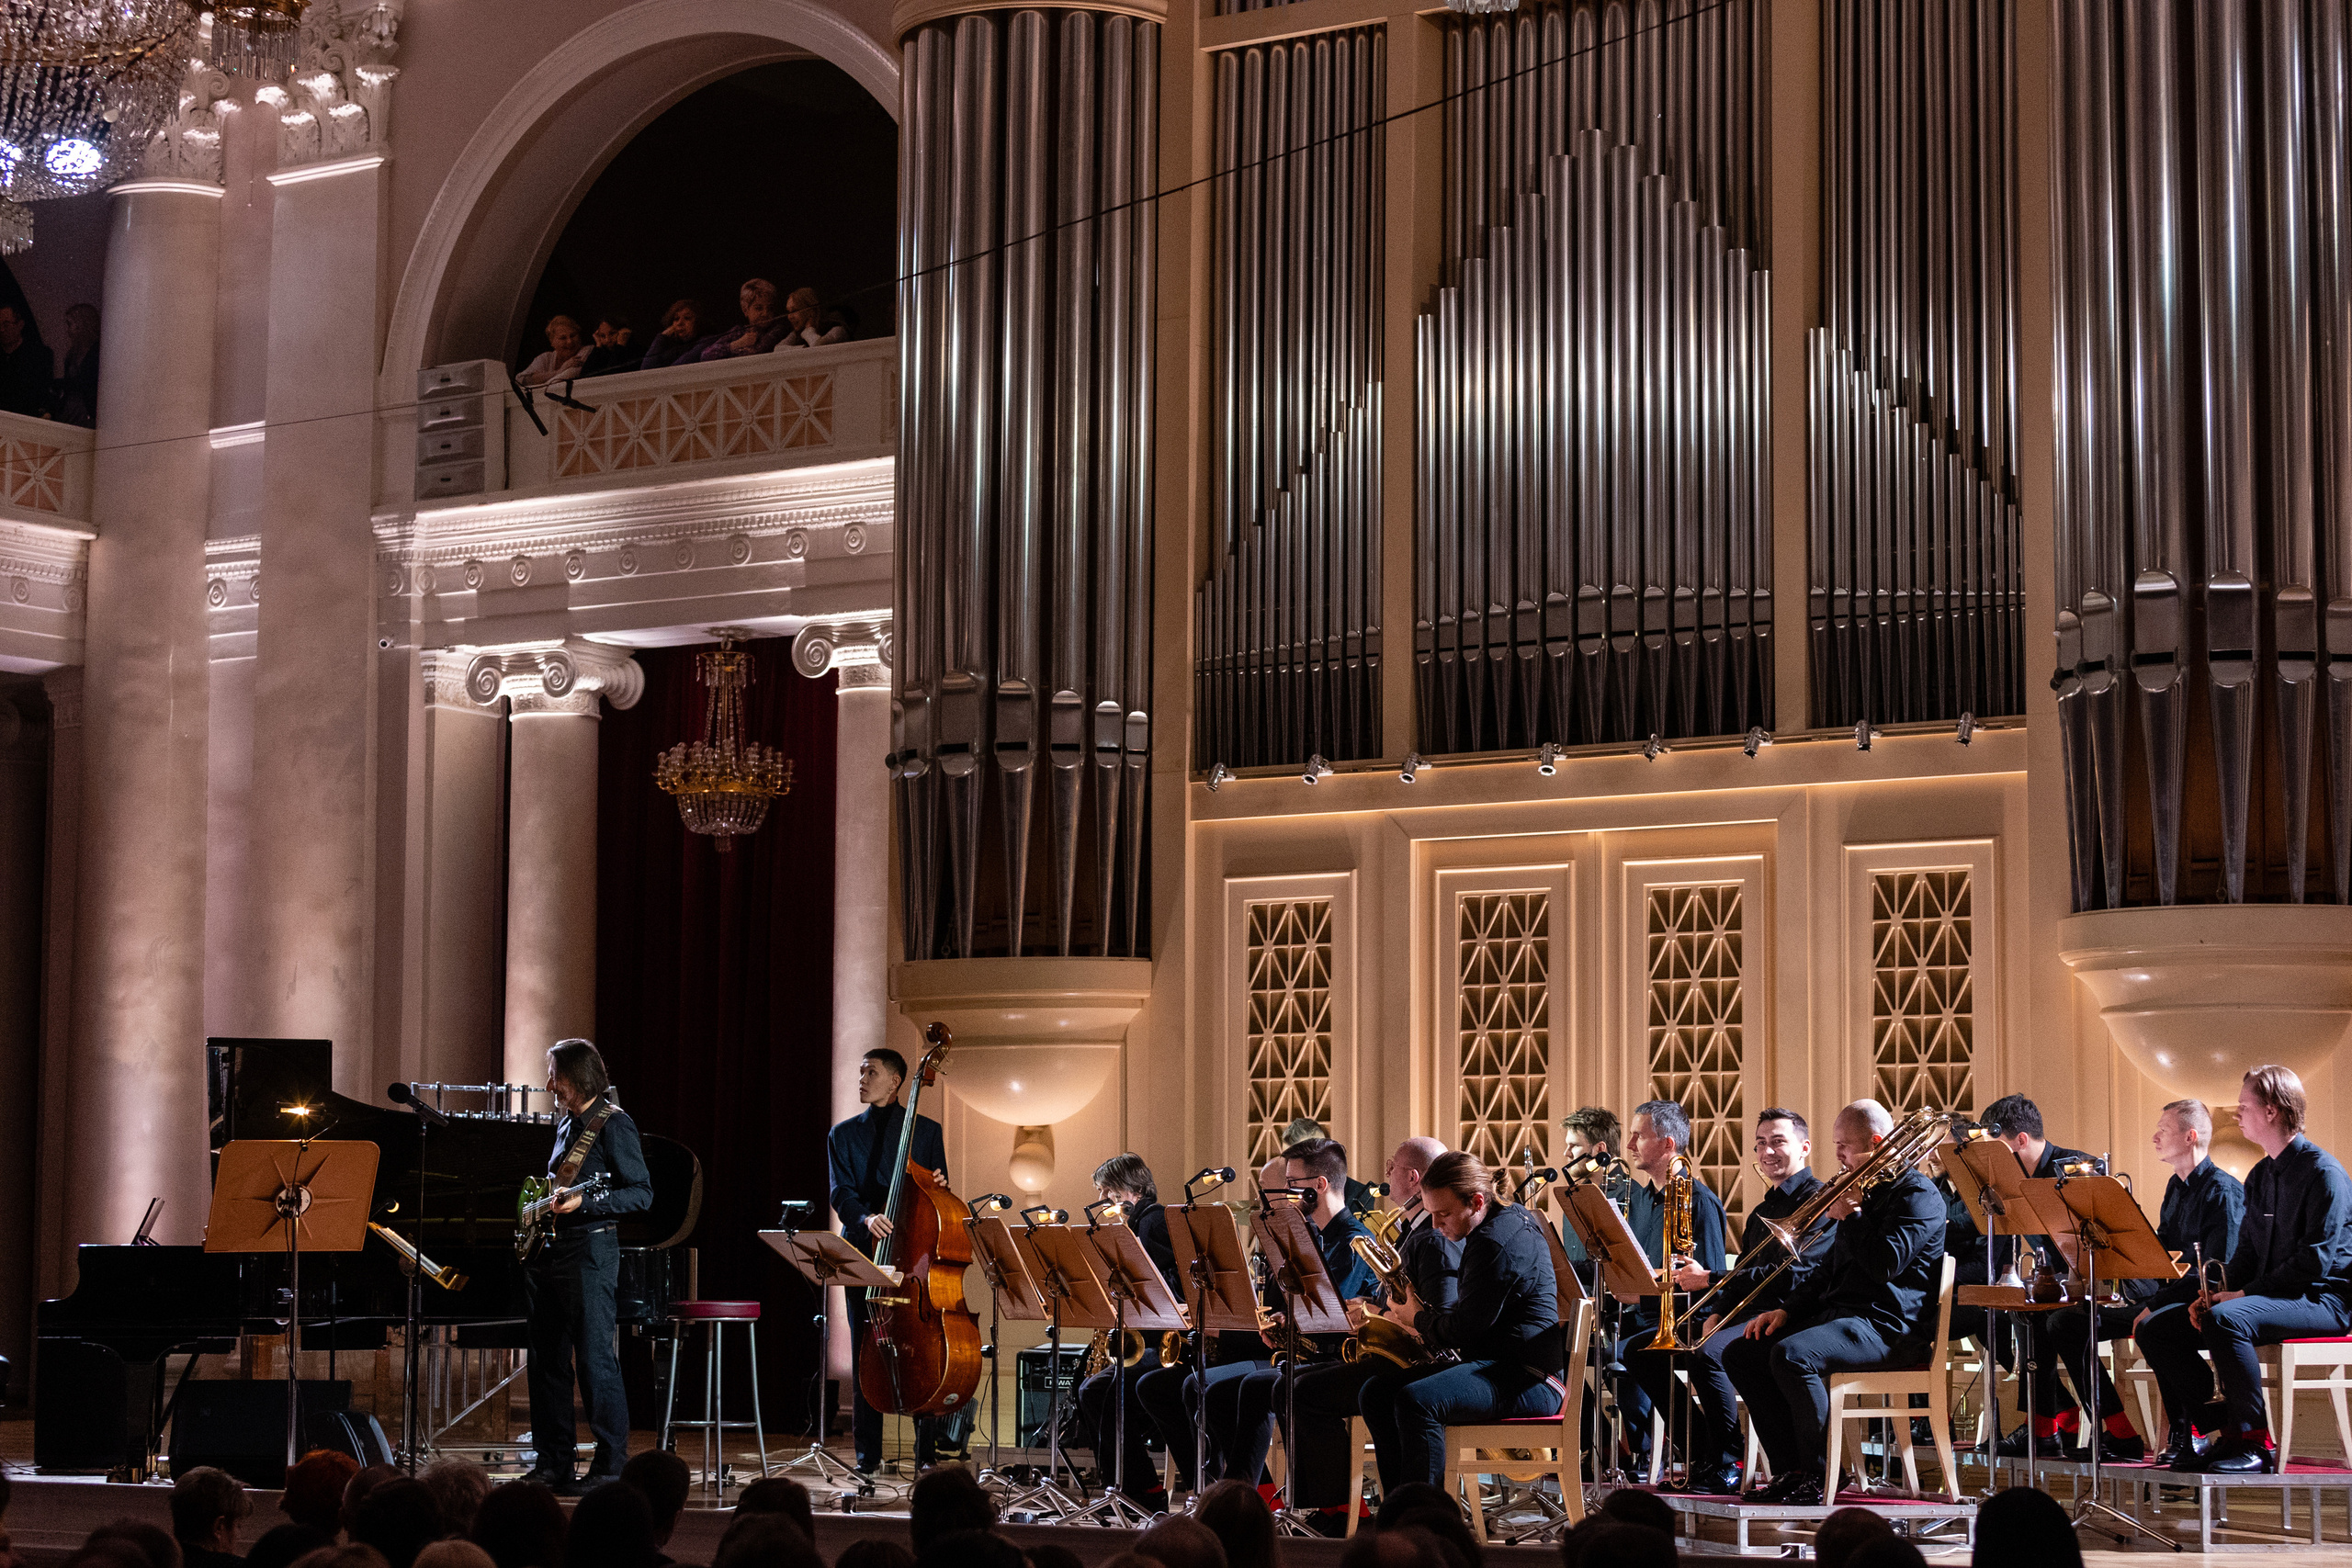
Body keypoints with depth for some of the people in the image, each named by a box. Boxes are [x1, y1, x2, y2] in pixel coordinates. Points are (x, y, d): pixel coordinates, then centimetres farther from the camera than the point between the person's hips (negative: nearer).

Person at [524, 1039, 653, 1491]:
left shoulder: (613, 1124, -8)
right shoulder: (566, 1122, 16)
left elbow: (642, 1194, -12)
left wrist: (583, 1203, -20)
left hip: (590, 1250, -9)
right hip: (548, 1250, 9)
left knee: (595, 1359, -9)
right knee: (547, 1360, 8)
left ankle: (611, 1466, -6)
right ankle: (552, 1463, 13)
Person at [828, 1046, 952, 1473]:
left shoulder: (926, 1131, 10)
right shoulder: (843, 1135, 12)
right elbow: (841, 1193, -1)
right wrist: (865, 1218, -21)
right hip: (864, 1252, 1)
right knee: (865, 1352, 1)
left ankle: (927, 1450, 3)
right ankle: (868, 1451, 8)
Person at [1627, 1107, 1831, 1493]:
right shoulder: (1761, 1211, 25)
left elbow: (1792, 1276, -19)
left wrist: (1711, 1280, -19)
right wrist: (1716, 1313, -1)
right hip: (1743, 1312, 10)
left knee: (1706, 1353, -36)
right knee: (1642, 1351, 0)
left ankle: (1727, 1467, -24)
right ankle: (1700, 1456, -2)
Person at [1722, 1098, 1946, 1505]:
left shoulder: (1917, 1194, -6)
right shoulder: (1865, 1192, 25)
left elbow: (1885, 1264, -21)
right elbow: (1829, 1270, 28)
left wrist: (1849, 1215, -8)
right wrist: (1786, 1310, 14)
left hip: (1888, 1326, -10)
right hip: (1837, 1312, 10)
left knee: (1792, 1354, -34)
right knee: (1741, 1355, 1)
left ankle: (1820, 1477, -24)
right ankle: (1790, 1471, -4)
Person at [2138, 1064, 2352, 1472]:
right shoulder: (2260, 1177, 16)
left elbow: (2315, 1260, -20)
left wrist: (2243, 1293, -21)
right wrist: (2214, 1295, -2)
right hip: (2268, 1297, 9)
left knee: (2225, 1320, -37)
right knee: (2155, 1329, -2)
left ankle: (2256, 1443, -28)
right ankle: (2220, 1431, -5)